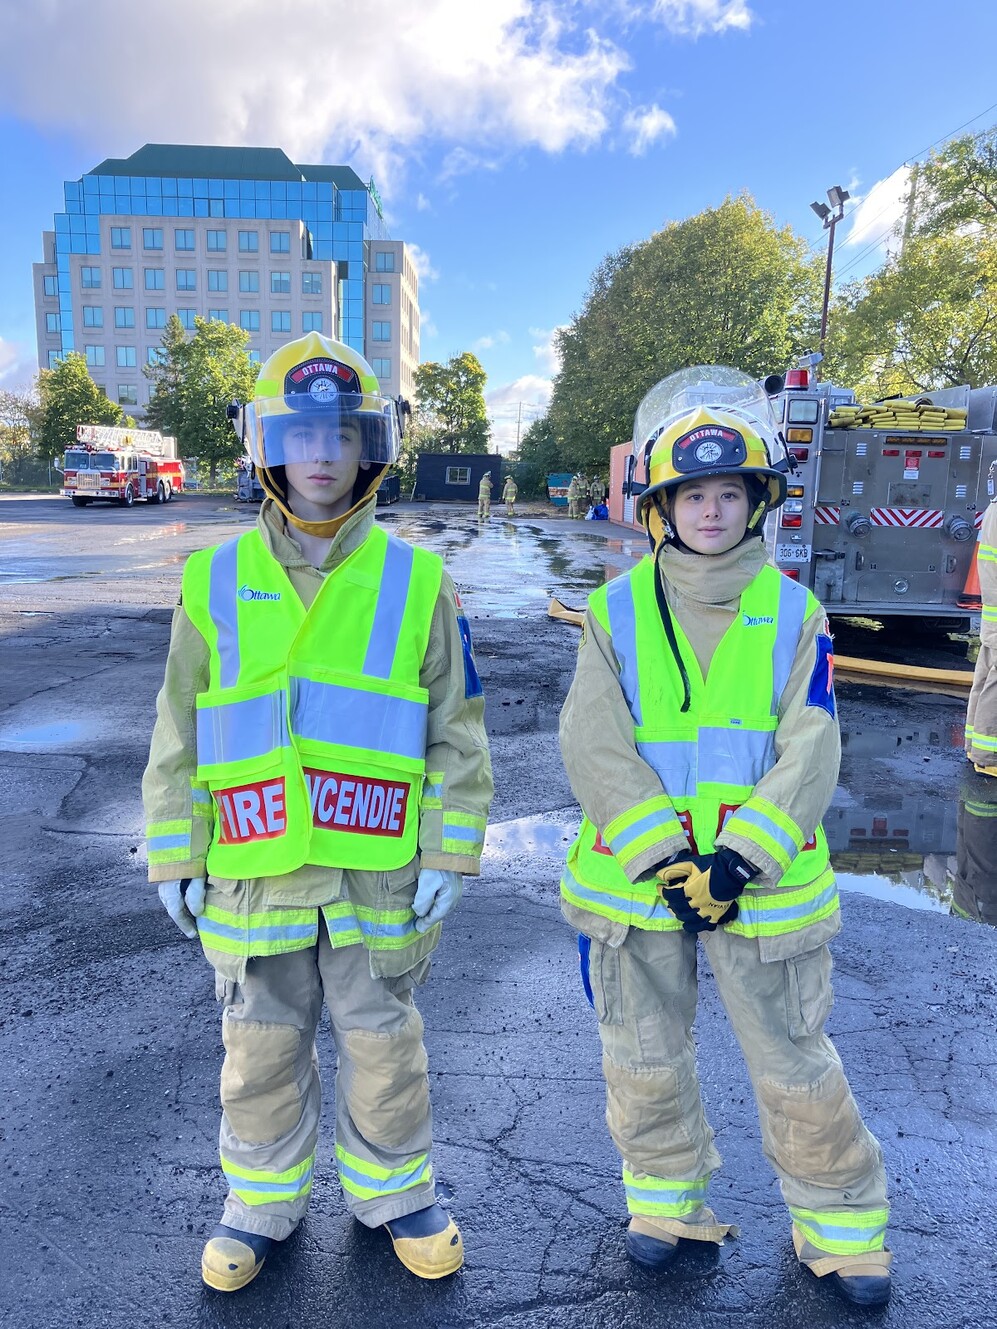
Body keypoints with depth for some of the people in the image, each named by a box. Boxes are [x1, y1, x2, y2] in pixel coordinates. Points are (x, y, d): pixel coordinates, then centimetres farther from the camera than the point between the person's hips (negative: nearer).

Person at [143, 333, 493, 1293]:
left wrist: (451, 854, -4)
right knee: (262, 1051, 17)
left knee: (383, 1044, 15)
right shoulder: (214, 584, -1)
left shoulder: (415, 583, -4)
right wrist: (174, 858, 4)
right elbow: (177, 739, 5)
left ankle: (393, 1191, 41)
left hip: (379, 870, -1)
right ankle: (262, 1203, 42)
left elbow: (457, 733, 0)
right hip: (253, 874, 1)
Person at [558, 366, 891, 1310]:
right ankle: (667, 1194, 44)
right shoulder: (616, 611, -5)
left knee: (796, 1066, 13)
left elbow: (810, 753, -10)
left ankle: (839, 1224, 39)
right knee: (644, 1060, 17)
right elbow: (595, 749, -12)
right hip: (632, 882, 1)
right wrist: (661, 856, -20)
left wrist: (740, 853, -21)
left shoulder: (794, 614, -3)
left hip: (762, 885, 0)